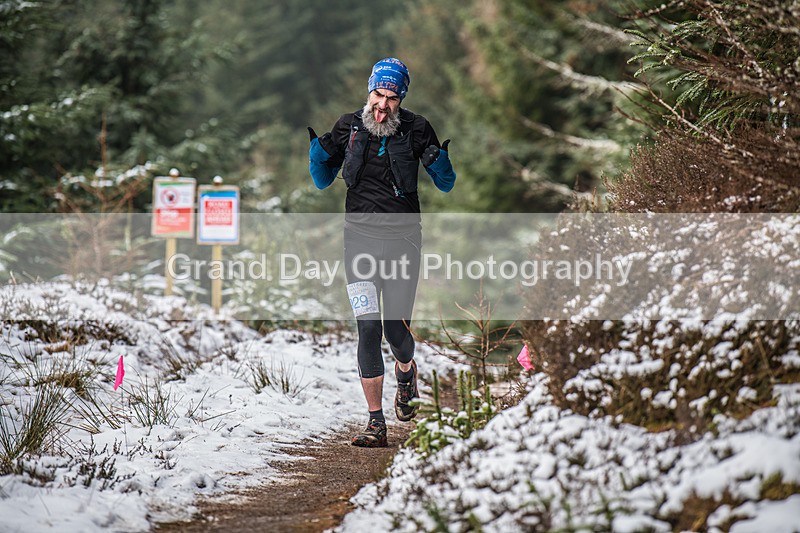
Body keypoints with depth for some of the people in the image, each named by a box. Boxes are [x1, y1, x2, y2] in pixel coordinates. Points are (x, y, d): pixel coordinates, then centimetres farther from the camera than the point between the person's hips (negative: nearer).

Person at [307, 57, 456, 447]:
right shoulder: (348, 127, 1)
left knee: (397, 329, 1)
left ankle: (406, 374, 39)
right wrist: (319, 150, -7)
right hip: (361, 239, 1)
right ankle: (376, 422, -4)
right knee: (369, 329, -9)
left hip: (402, 240, -1)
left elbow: (446, 185, 5)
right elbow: (322, 181, 12)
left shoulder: (416, 130, -3)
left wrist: (438, 160, -16)